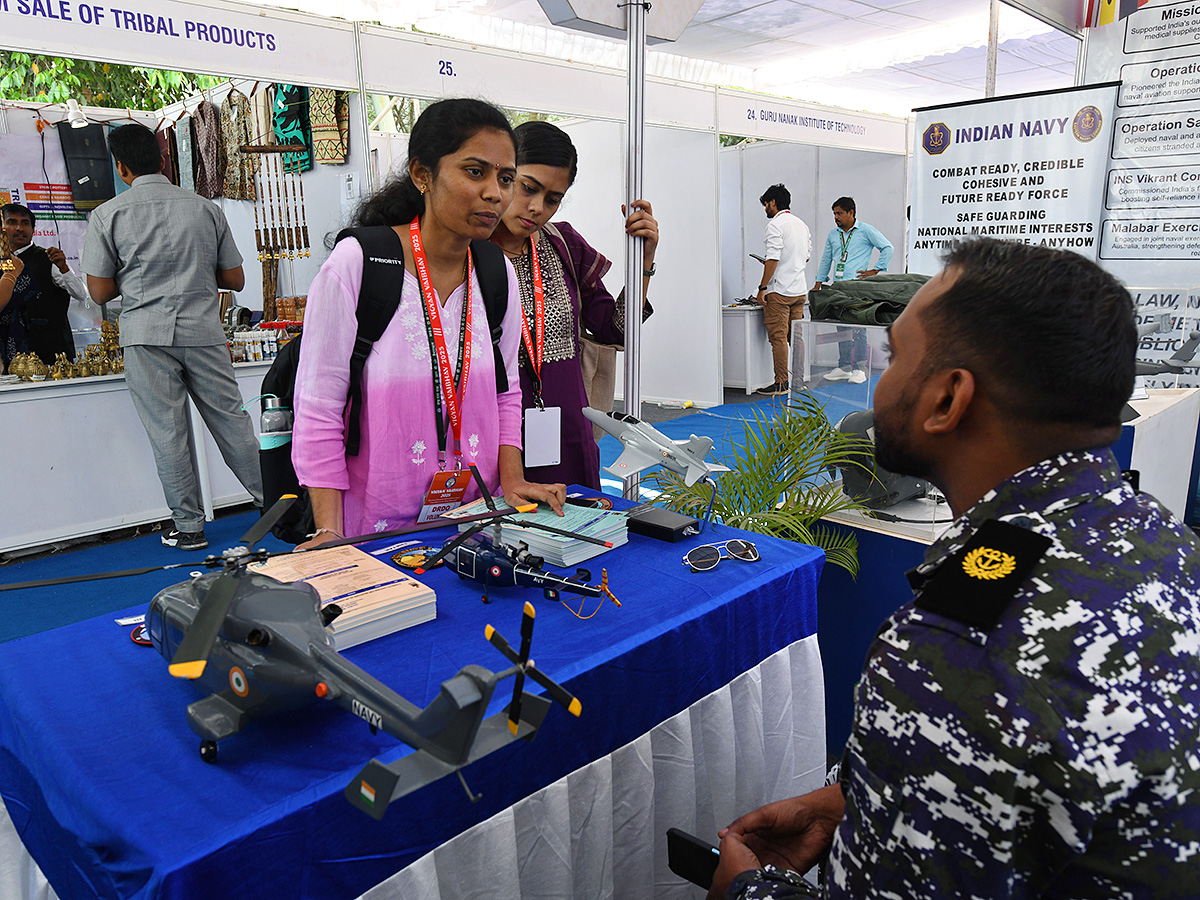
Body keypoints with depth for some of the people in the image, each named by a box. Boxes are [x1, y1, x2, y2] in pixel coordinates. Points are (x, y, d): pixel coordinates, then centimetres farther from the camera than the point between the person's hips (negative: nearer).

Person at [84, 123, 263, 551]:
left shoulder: (108, 215, 1)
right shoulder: (206, 208, 6)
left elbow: (100, 292, 2)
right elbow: (235, 280, 9)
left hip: (147, 335, -2)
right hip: (203, 330, 2)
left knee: (167, 432, 3)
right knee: (232, 420, 8)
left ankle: (189, 528, 10)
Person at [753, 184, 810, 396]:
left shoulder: (775, 225, -11)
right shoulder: (801, 224, 15)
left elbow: (773, 259, -18)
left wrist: (762, 288, -15)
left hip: (779, 290, -8)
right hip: (800, 289, 8)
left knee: (778, 337, -5)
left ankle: (781, 384, -4)